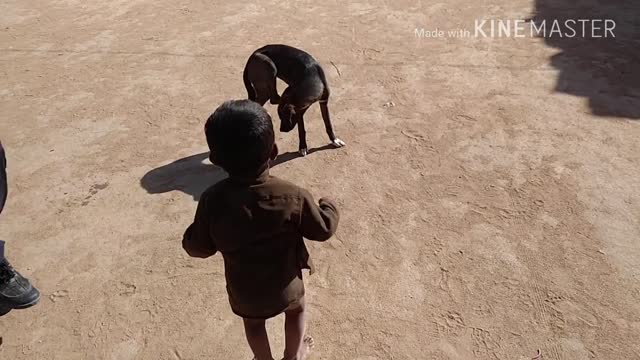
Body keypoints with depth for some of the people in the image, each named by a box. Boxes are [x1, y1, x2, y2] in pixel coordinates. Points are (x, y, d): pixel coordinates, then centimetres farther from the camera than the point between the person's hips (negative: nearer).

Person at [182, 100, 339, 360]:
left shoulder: (212, 201, -26)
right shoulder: (293, 197, -29)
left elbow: (198, 248, -14)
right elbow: (323, 229, -13)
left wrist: (190, 235, 9)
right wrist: (328, 206, 7)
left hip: (243, 290, 1)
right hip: (285, 286, 0)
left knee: (253, 323, 31)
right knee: (296, 310, 32)